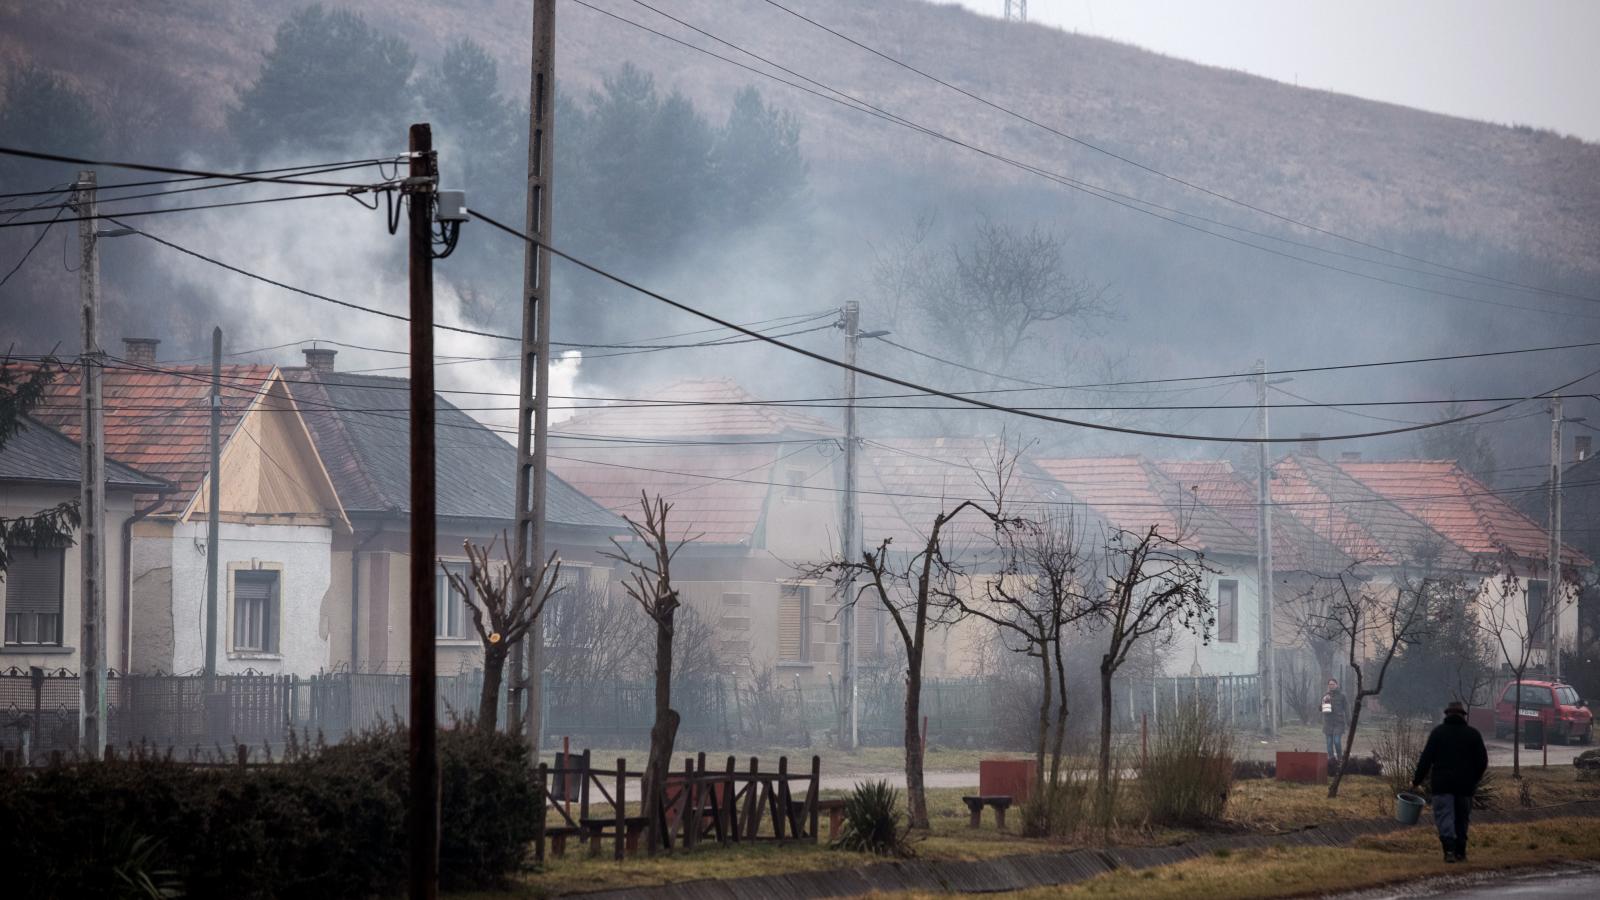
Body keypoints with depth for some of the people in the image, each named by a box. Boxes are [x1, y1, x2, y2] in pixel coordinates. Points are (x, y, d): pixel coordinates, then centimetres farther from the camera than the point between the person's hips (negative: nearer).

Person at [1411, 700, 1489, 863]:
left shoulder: (1438, 732, 1)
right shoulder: (1473, 734, 6)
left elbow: (1426, 758, -4)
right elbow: (1482, 760, 7)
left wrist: (1417, 780, 1)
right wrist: (1474, 779, 22)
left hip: (1442, 783, -2)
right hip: (1465, 785, 2)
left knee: (1444, 817, -6)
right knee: (1462, 819, 14)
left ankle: (1449, 849, -23)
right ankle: (1460, 852, 16)